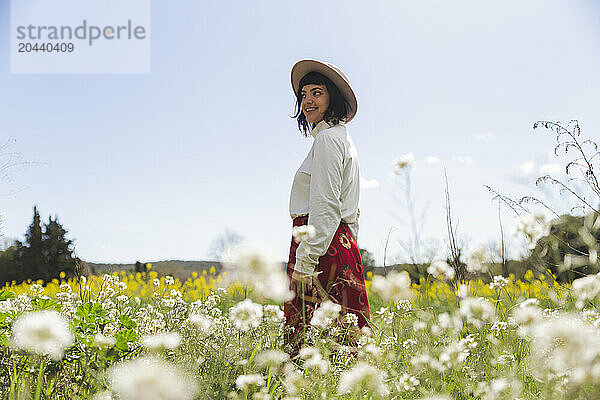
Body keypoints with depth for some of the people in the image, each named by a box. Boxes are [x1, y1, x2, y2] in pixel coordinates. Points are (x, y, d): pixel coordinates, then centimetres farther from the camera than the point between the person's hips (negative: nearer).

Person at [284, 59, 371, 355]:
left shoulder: (327, 137, -8)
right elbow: (352, 212, 24)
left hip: (321, 245, -10)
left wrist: (304, 262, -21)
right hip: (343, 245, 10)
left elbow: (324, 206, -18)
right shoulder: (343, 138, 22)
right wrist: (346, 254, 25)